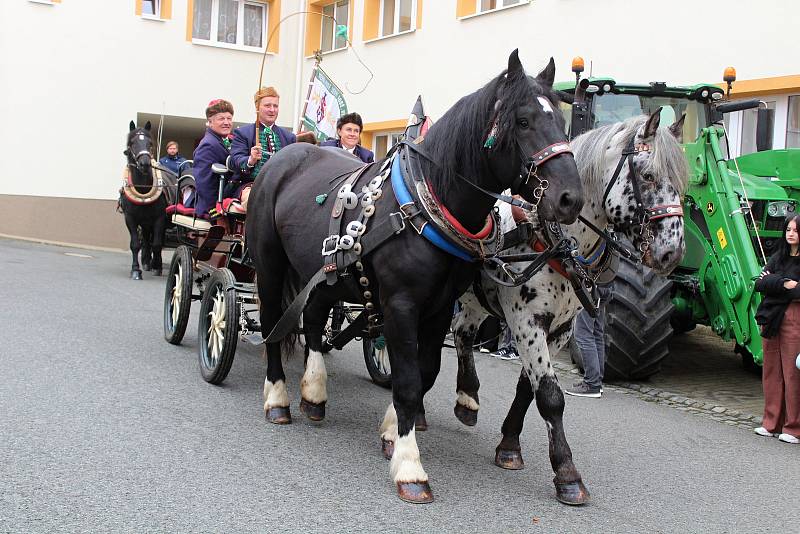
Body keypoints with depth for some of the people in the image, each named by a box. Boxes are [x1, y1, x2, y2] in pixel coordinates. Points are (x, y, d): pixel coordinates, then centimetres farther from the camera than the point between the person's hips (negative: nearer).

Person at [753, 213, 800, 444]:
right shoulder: (778, 257, 16)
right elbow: (759, 284, 4)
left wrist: (774, 283, -10)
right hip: (771, 318, 6)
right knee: (772, 371, 9)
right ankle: (772, 423, 17)